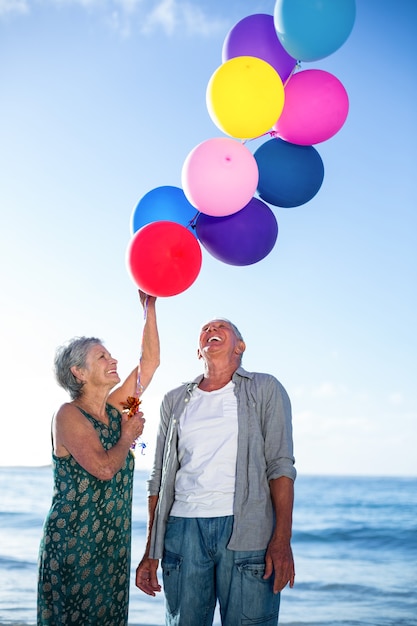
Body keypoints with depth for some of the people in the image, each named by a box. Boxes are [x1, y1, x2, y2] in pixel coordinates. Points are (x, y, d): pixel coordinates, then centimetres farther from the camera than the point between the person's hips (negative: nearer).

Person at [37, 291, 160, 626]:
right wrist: (129, 436, -6)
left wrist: (150, 307, 6)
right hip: (72, 543, -7)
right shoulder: (69, 415, -11)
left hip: (113, 544, 7)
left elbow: (150, 360, 11)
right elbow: (104, 467, -23)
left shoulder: (115, 408, 10)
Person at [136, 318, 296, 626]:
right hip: (183, 528, 3)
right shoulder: (175, 401, 17)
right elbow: (159, 479, 16)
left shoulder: (265, 389, 7)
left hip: (246, 529, -3)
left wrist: (282, 539, -13)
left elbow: (280, 465, -2)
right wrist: (151, 553, 10)